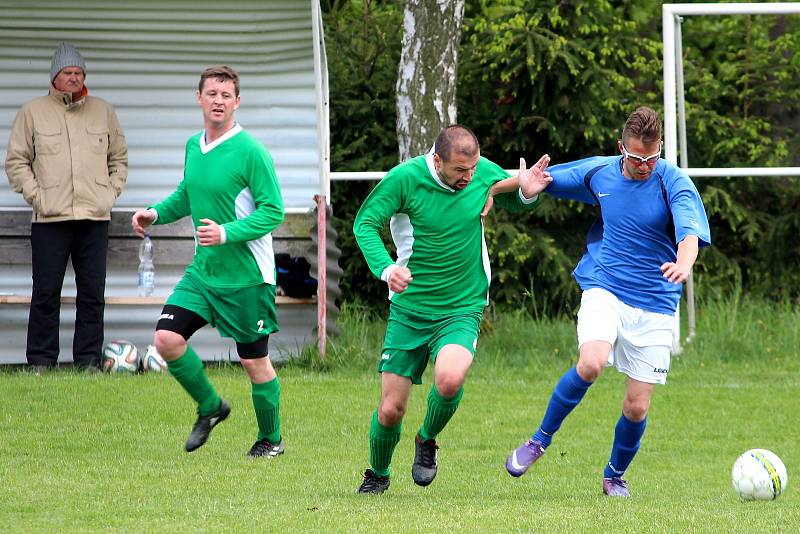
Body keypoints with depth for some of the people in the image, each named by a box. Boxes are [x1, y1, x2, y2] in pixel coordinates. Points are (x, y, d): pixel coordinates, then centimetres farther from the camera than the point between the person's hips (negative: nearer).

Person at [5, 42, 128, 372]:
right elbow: (16, 161, 6)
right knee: (46, 292, -2)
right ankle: (41, 361, 3)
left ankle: (89, 360, 9)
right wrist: (36, 196, -4)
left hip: (95, 218, 2)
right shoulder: (32, 113, 5)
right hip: (50, 219, -2)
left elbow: (119, 159, 21)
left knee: (92, 292, 3)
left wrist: (110, 193, 7)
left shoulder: (103, 112, 13)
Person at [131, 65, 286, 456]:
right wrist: (157, 213, 5)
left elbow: (273, 211, -16)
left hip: (247, 277, -6)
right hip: (202, 270, 6)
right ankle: (211, 407, 16)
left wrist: (227, 233, -27)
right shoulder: (193, 146, 7)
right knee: (167, 339, -8)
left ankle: (271, 439, 24)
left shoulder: (250, 152, -15)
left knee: (254, 361, 3)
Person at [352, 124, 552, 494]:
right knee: (391, 409, 1)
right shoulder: (405, 179, -14)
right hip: (409, 309, 0)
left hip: (462, 309, 0)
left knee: (450, 378, -29)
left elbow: (512, 202, 15)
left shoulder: (484, 172, -6)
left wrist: (527, 194, -10)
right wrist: (385, 268, -25)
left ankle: (427, 441, 2)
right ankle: (377, 474, 32)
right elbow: (365, 224, -7)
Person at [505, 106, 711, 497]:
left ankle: (615, 475, 28)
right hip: (604, 289, 1)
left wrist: (683, 264, -51)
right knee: (591, 363, -29)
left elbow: (690, 232, -31)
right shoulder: (599, 172, -1)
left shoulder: (674, 183, -13)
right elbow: (544, 180, 17)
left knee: (636, 407, -1)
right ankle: (540, 440, -8)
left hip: (654, 304, -1)